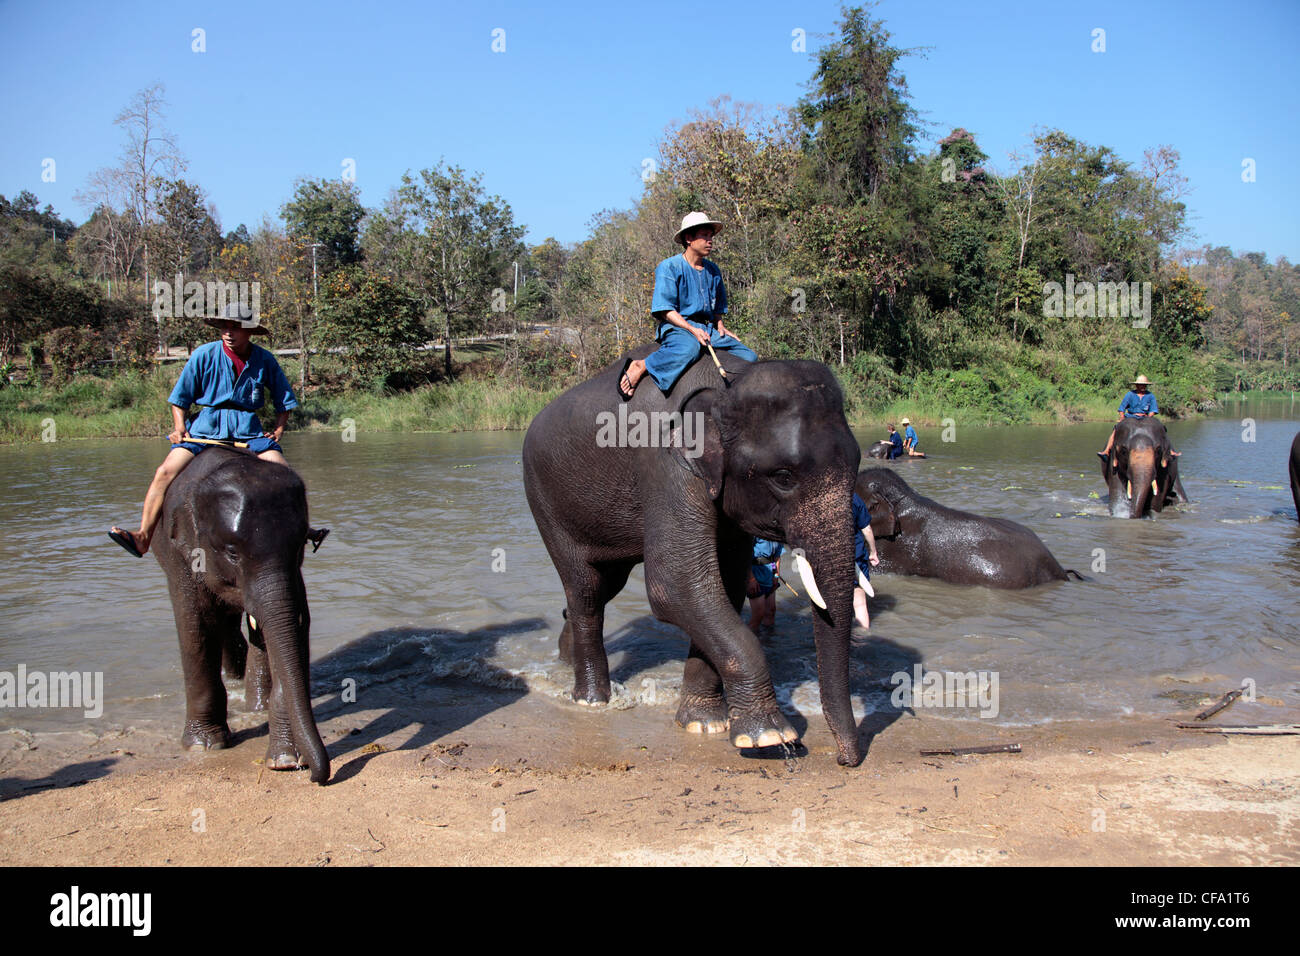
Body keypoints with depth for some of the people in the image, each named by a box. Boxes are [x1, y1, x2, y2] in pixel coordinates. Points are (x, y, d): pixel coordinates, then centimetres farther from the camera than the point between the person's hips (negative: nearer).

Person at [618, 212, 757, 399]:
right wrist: (692, 329, -22)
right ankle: (640, 366, -30)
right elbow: (665, 310, -11)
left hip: (708, 327, 7)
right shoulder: (669, 267, -4)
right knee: (689, 348, -42)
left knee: (749, 356, -4)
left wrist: (720, 326, 7)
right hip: (677, 327, -7)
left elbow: (718, 307, 28)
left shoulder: (713, 270, 17)